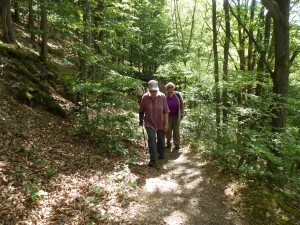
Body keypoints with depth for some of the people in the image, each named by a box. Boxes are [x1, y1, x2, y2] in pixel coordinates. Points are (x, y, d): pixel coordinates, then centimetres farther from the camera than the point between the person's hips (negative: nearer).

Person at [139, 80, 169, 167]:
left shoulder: (162, 97, -15)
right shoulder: (145, 97, -13)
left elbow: (166, 111, -10)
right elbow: (141, 110, 0)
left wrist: (166, 123, -10)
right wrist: (141, 119, 5)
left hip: (161, 123, 1)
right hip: (150, 123, -1)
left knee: (161, 139, 16)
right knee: (151, 139, -12)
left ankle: (161, 153, 42)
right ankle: (153, 159, -1)